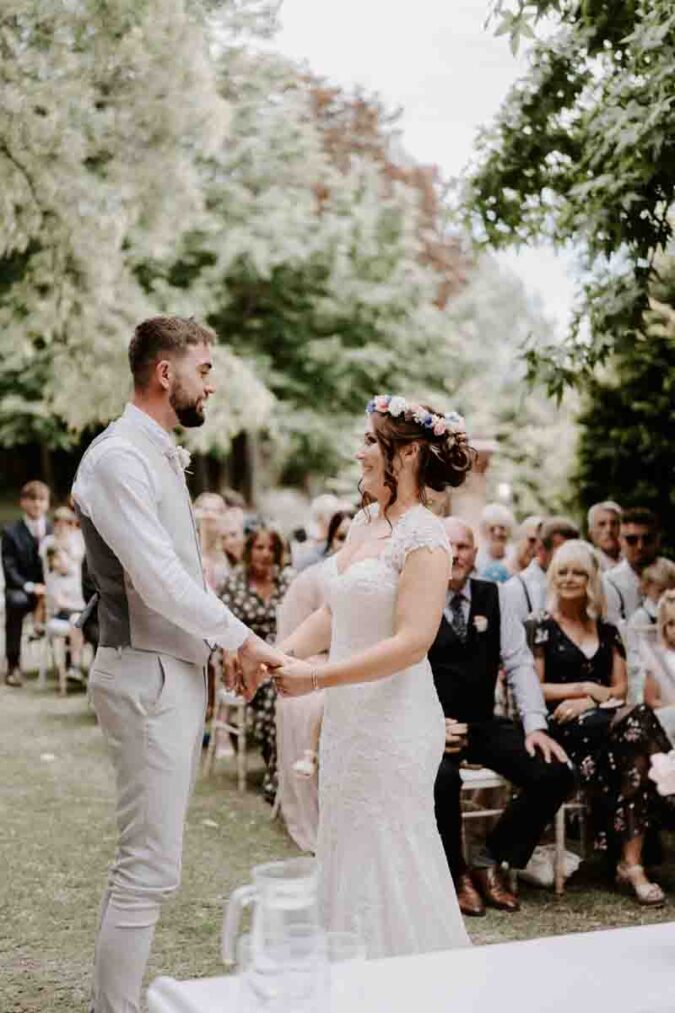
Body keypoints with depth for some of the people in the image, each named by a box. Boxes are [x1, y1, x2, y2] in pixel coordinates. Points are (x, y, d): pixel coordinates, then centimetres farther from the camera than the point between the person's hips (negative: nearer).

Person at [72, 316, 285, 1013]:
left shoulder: (160, 455, 16)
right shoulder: (117, 457, -15)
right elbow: (157, 578, -21)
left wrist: (228, 646, 13)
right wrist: (241, 639, -12)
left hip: (177, 672, 10)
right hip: (148, 676, -10)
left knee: (147, 862, 15)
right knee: (149, 868, -7)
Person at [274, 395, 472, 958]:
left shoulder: (424, 537, -15)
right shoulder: (364, 522, 10)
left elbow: (412, 641, -22)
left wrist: (316, 678, -23)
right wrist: (284, 652, -4)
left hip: (394, 721, -8)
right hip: (349, 716, 8)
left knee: (387, 862, 2)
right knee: (348, 854, 16)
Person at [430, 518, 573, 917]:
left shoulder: (492, 598, 8)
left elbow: (520, 663, 5)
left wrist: (535, 726, -8)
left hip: (483, 724, 5)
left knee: (555, 773, -15)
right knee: (442, 778, -36)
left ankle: (491, 861, 6)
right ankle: (455, 871, -6)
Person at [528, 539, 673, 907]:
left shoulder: (606, 631, 20)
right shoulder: (540, 627, 8)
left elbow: (620, 688, 14)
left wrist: (590, 700, -6)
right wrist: (585, 687, -4)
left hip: (602, 720, 3)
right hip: (562, 727, -3)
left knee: (635, 722, -33)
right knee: (638, 722, -33)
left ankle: (631, 862, -32)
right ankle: (630, 860, -24)